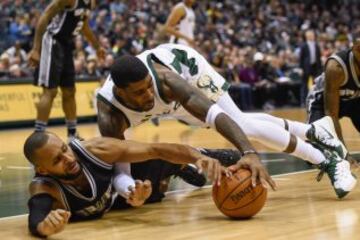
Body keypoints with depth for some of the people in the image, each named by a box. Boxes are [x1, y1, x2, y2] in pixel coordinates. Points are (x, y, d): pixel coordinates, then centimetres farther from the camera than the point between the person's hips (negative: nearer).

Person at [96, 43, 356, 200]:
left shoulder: (163, 77, -47)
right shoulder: (109, 115, -43)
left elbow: (214, 114, -55)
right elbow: (117, 166, -43)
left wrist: (250, 152, -70)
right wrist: (129, 190, -67)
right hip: (169, 102, 3)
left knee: (238, 123, -16)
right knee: (240, 123, 12)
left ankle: (328, 160, -5)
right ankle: (311, 131, 33)